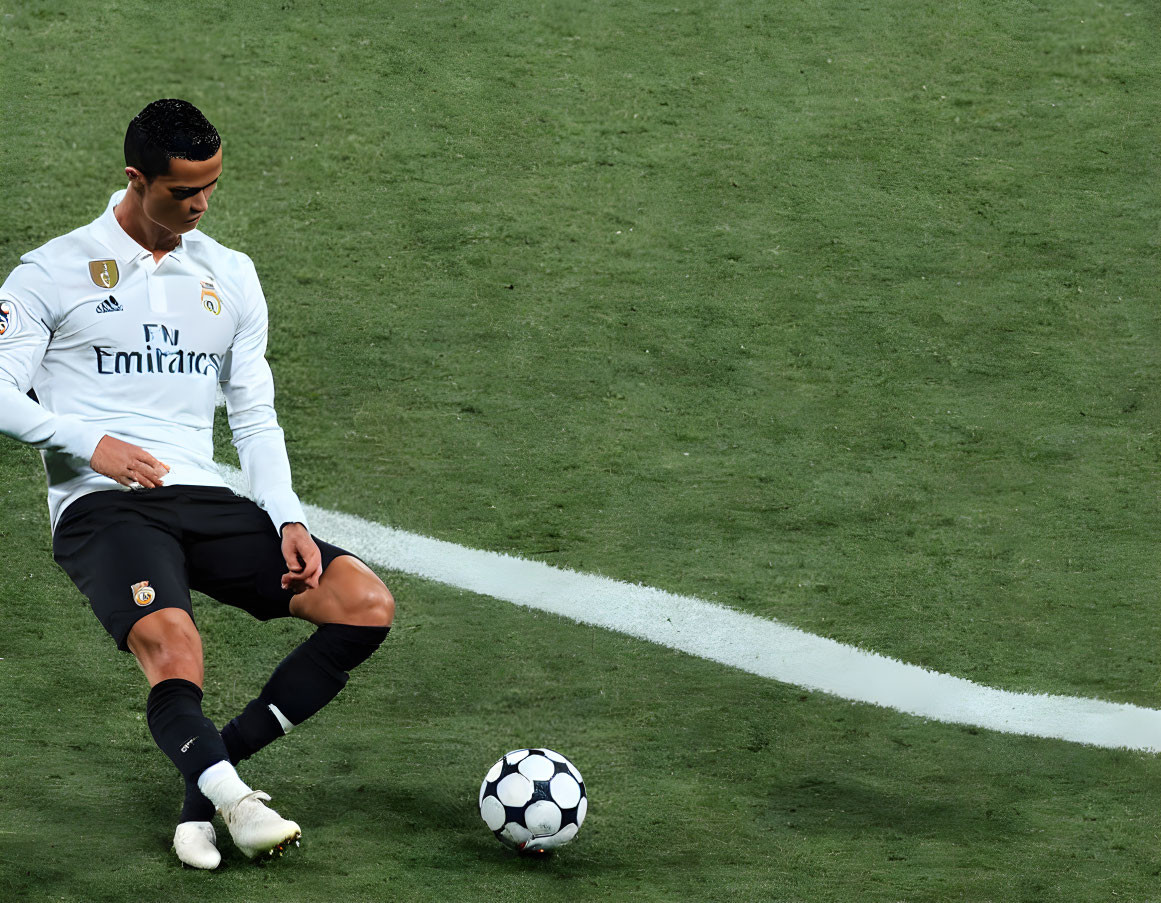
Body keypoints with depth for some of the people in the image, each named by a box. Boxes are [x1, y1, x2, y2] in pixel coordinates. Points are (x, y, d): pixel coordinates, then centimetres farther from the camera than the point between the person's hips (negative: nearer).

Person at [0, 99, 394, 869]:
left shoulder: (230, 276, 17)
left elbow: (255, 416, 17)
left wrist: (288, 521, 1)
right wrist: (90, 443, -18)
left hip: (205, 499, 5)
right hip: (101, 507, -5)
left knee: (366, 605, -15)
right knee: (175, 653, -35)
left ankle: (211, 772, -14)